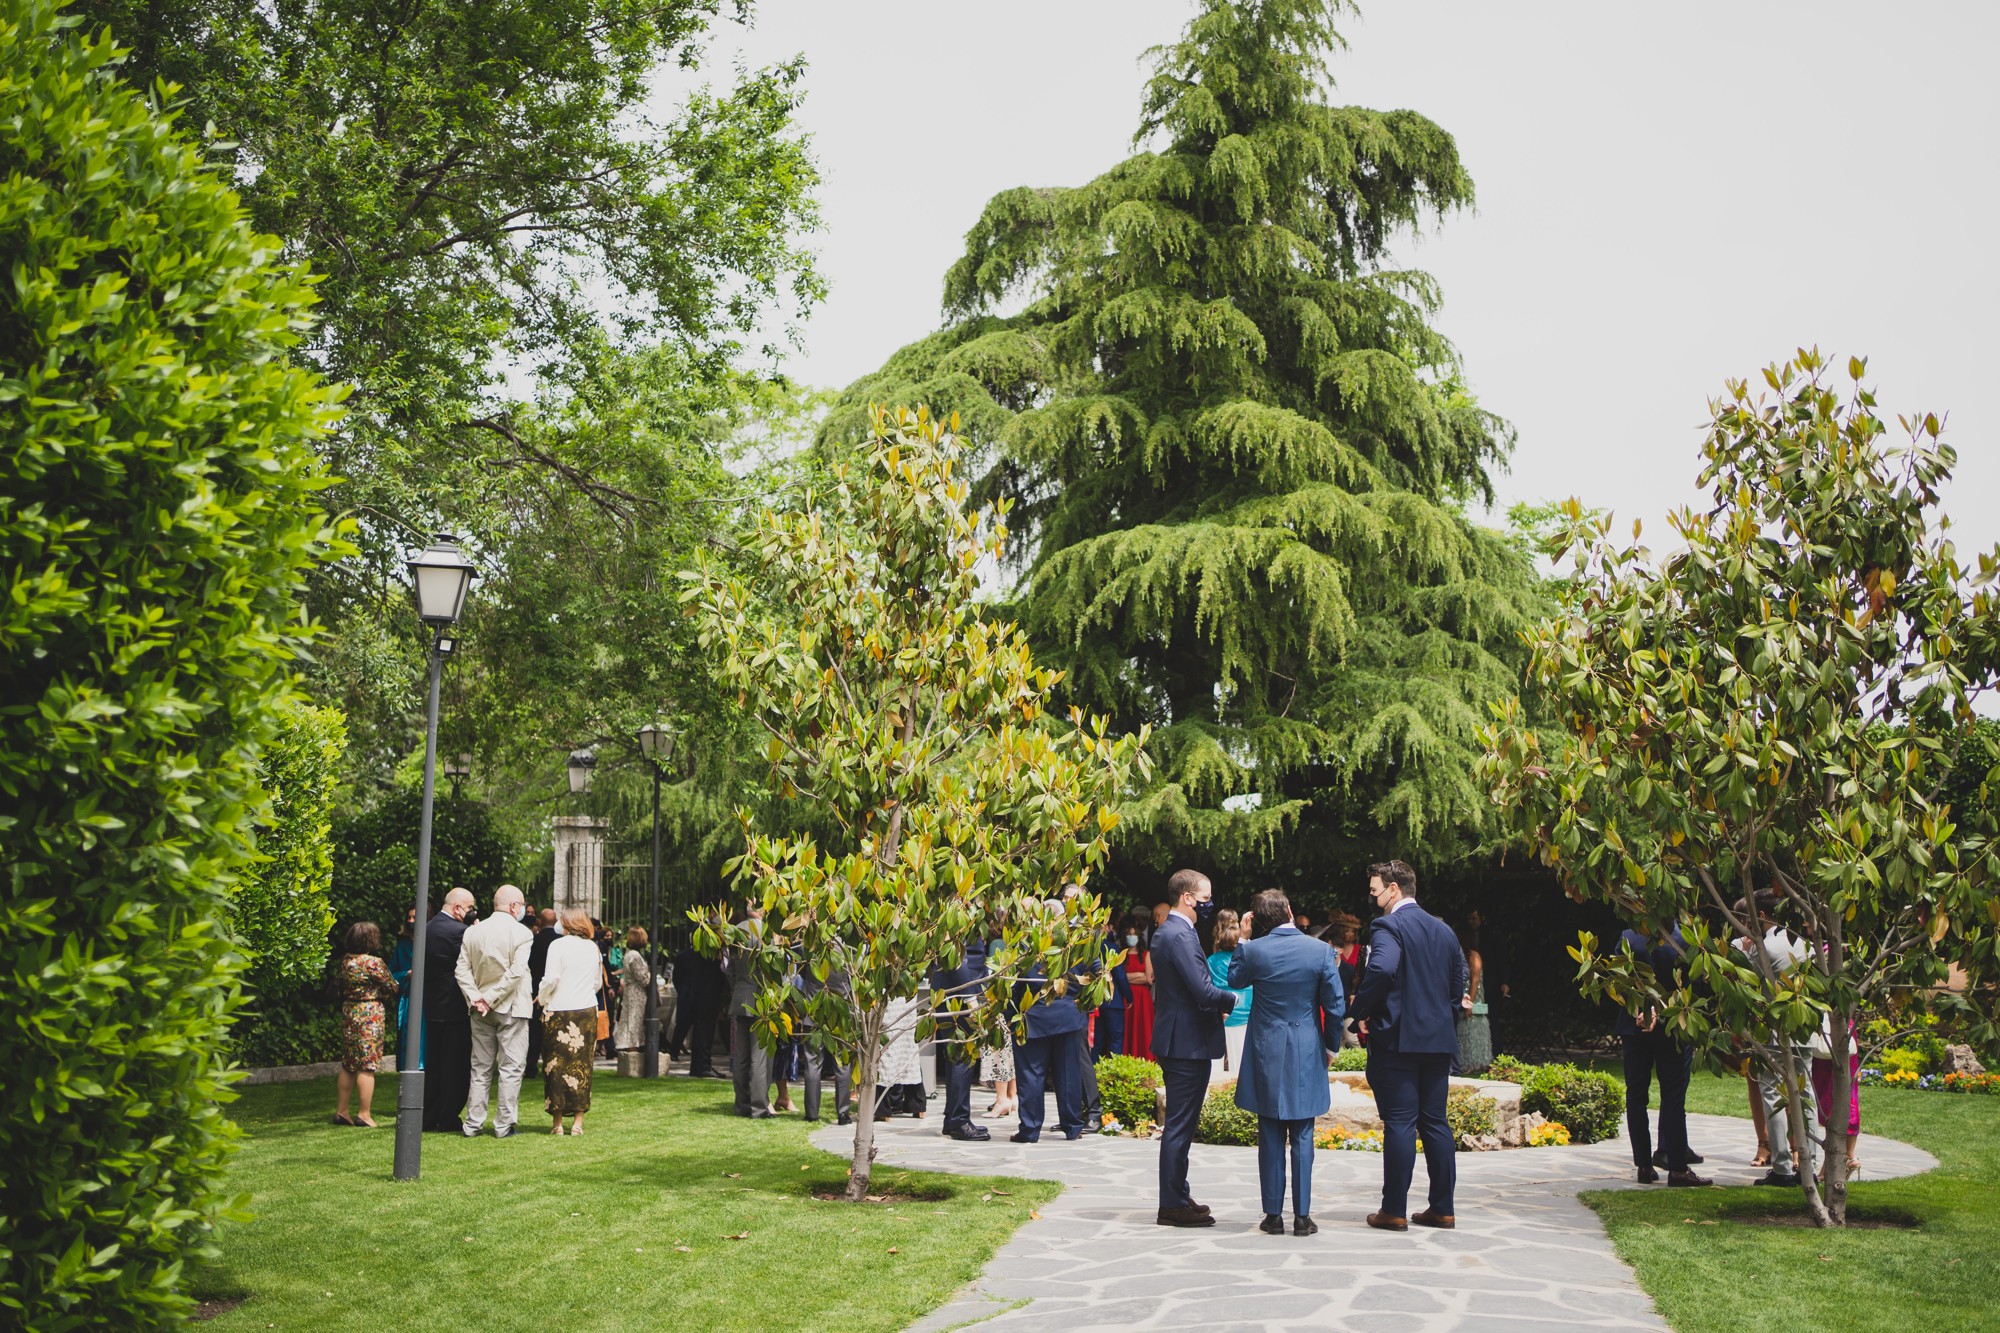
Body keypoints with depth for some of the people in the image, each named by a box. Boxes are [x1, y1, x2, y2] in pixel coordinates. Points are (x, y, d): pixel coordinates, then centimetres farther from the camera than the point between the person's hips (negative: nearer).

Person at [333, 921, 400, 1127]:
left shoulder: (346, 960, 5)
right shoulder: (373, 962, -16)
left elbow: (342, 988, 14)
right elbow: (392, 988, -8)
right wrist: (382, 997, 13)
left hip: (348, 1013, 8)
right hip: (370, 1015, -7)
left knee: (348, 1065, 14)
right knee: (367, 1066, -3)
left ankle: (341, 1111, 19)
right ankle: (363, 1115, -1)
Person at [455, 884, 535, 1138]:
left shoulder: (472, 932, 5)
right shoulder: (522, 933, -11)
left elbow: (462, 969, 0)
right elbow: (516, 972, -18)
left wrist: (475, 998, -4)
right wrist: (491, 999, -13)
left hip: (481, 1011, 5)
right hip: (512, 1008, -5)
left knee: (480, 1068, 12)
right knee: (511, 1067, 2)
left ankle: (473, 1124, 13)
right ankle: (504, 1124, 1)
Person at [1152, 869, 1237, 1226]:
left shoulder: (1165, 932, 14)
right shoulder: (1180, 935, -19)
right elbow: (1202, 989, -24)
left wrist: (1217, 1006, 10)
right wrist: (1234, 1001, -7)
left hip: (1176, 1040, 11)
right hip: (1188, 1043, -11)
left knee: (1180, 1124, 17)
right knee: (1180, 1125, -4)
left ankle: (1176, 1197, 26)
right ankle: (1173, 1206, 2)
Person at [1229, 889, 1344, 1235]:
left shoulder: (1252, 950, -8)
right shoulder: (1320, 950, -7)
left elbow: (1234, 980, 12)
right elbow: (1335, 1004, -2)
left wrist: (1241, 941, 16)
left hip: (1266, 1055, 0)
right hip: (1306, 1054, 0)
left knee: (1271, 1138, 7)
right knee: (1302, 1138, 6)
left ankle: (1273, 1215, 9)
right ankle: (1302, 1216, 7)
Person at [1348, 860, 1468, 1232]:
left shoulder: (1388, 926, -12)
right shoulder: (1442, 929, 13)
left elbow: (1381, 968, -29)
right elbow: (1460, 976, 18)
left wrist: (1361, 1011, -16)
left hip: (1397, 1038, -7)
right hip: (1438, 1040, 7)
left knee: (1399, 1124, -3)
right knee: (1436, 1122, 11)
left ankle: (1394, 1210, 1)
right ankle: (1442, 1208, 15)